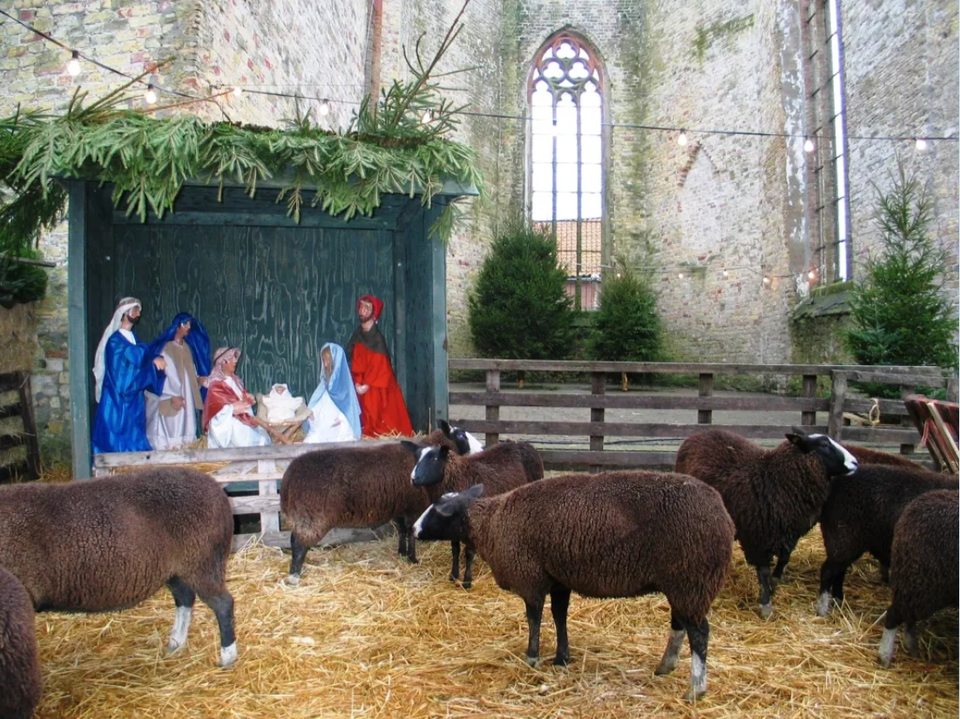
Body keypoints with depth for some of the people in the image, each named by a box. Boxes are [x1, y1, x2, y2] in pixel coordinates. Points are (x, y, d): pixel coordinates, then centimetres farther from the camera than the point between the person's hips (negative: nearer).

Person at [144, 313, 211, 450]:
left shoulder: (188, 348, 15)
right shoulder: (165, 348, -5)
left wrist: (199, 379, -1)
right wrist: (171, 397, -16)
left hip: (186, 401, 6)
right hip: (168, 403, -6)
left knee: (184, 431, 2)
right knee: (169, 434, -9)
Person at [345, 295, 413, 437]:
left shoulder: (377, 337, -11)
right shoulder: (357, 336, 8)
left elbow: (380, 365, -15)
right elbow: (355, 364, 6)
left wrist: (367, 385, -17)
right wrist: (357, 383, -7)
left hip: (378, 389, -6)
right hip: (363, 388, 6)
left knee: (379, 418, -5)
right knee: (367, 418, 5)